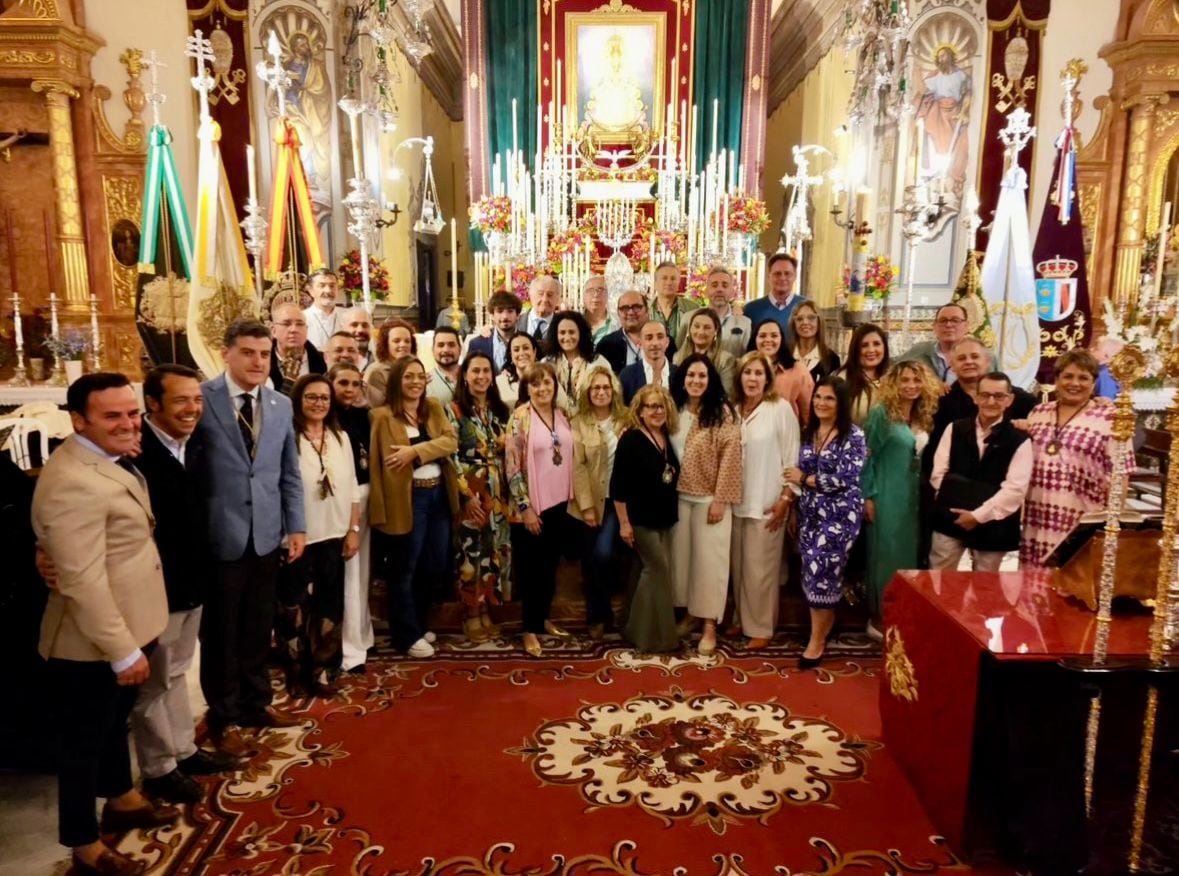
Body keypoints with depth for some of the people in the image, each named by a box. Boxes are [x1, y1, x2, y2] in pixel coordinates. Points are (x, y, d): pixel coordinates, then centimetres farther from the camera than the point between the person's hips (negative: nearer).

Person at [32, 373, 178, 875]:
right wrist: (124, 651, -25)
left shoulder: (110, 458, 5)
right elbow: (83, 581, -30)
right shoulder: (73, 481, -28)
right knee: (85, 740, 10)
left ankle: (121, 800, 49)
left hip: (122, 628, 10)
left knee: (115, 722, 27)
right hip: (93, 644, -10)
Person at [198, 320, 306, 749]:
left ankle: (255, 703, 35)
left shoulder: (281, 405, 7)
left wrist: (296, 526, 6)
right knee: (220, 631, 12)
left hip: (266, 535, 4)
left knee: (258, 628, 16)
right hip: (219, 536, -4)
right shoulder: (201, 399, -8)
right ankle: (222, 714, 30)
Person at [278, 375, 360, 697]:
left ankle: (324, 672, 25)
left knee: (330, 607, 12)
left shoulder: (341, 437, 7)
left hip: (333, 536, 5)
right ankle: (296, 672, 25)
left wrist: (354, 529, 6)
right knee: (294, 608, 7)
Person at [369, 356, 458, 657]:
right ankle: (407, 635, 20)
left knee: (437, 564, 14)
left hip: (438, 494, 6)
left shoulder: (434, 408, 10)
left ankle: (417, 622, 34)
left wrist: (415, 451, -19)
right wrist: (381, 509, -17)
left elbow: (451, 441, -4)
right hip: (407, 498, -6)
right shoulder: (383, 416, -6)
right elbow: (381, 463, -12)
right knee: (404, 568, 6)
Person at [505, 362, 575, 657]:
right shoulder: (520, 417, -11)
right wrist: (525, 506, -16)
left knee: (551, 565, 15)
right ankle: (530, 629, 15)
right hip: (533, 504, -5)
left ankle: (543, 618, 31)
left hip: (559, 501, 6)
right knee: (532, 567, 3)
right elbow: (512, 465, -14)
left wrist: (574, 497, 11)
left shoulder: (562, 414, 6)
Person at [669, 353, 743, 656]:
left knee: (709, 558, 0)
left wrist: (720, 499, -16)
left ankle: (709, 624, 9)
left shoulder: (722, 412, -9)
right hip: (680, 496, 5)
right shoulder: (675, 410, 6)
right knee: (682, 554, 11)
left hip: (710, 498, -5)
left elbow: (729, 457, -12)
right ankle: (690, 612, 26)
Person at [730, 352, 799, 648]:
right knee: (739, 565, 12)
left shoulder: (781, 408, -9)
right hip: (737, 500, 5)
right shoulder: (733, 409, 7)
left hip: (767, 501, -5)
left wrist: (786, 498, -11)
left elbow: (792, 457, -8)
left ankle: (761, 627, 16)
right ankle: (741, 618, 28)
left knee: (760, 567, 1)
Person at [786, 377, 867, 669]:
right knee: (812, 569, 7)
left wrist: (805, 479, -10)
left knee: (822, 569, -7)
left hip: (840, 513, -6)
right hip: (810, 511, 6)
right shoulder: (809, 432, 9)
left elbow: (846, 478, -18)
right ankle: (827, 622, 26)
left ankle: (817, 641, 5)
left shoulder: (853, 435, -9)